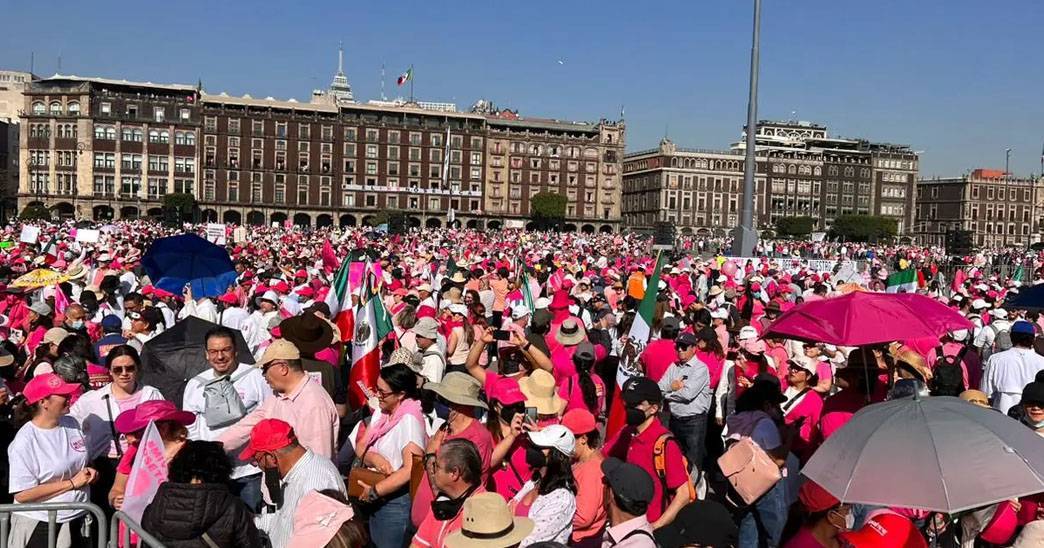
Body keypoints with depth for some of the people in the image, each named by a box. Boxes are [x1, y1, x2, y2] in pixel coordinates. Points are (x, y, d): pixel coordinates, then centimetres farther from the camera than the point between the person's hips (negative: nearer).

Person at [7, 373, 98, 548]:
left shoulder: (72, 423, 2)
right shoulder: (25, 441, -17)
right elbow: (22, 495, -20)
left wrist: (89, 472, -3)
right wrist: (72, 483, -18)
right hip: (41, 526, -5)